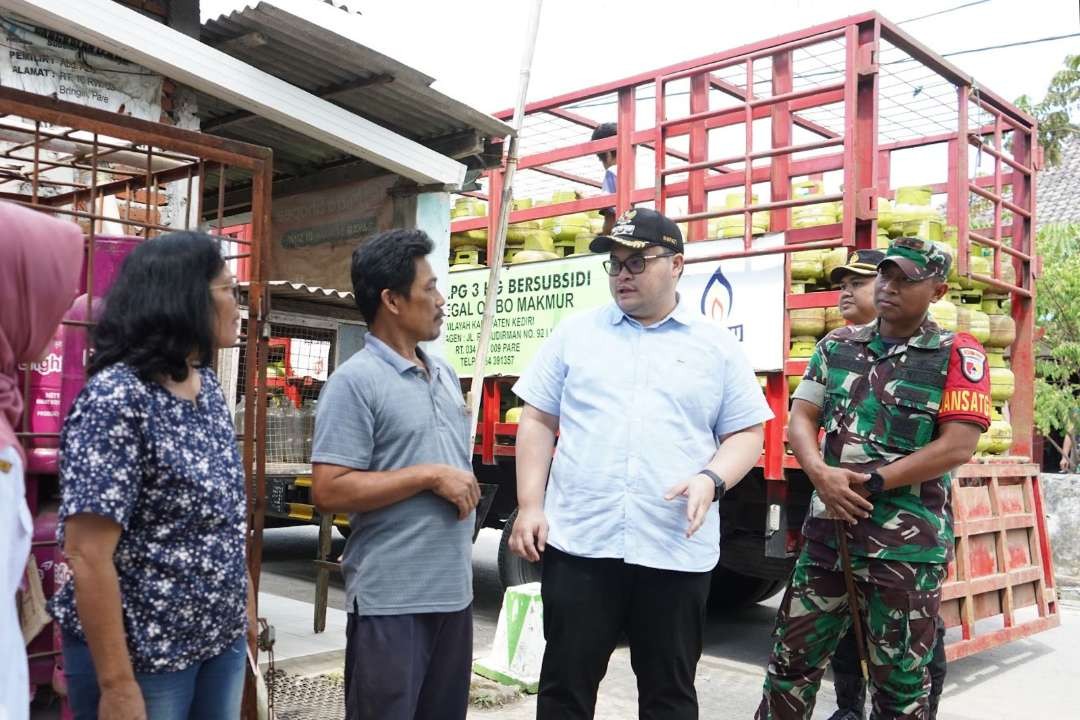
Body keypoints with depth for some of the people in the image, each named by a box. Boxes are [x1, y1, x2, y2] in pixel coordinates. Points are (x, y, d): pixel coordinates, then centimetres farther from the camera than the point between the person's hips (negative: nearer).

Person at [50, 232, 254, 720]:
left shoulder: (209, 387, 4)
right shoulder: (116, 398, -19)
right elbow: (88, 555, -22)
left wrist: (245, 606, 13)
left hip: (222, 641, 7)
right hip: (142, 655, -7)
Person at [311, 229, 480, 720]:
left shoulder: (444, 374, 13)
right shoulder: (355, 382, -12)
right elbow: (329, 492, -19)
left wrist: (464, 489, 7)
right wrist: (430, 477, -18)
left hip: (453, 591, 8)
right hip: (391, 600, -7)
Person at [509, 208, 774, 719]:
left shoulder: (717, 346, 6)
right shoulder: (575, 333, 8)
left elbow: (746, 433, 6)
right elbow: (538, 421, 7)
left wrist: (712, 479, -14)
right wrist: (529, 506, -2)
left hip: (677, 551, 0)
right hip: (579, 542, 1)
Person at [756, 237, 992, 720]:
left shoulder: (957, 355, -3)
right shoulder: (837, 345, 10)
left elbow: (957, 447, -13)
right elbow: (801, 419, 6)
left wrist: (870, 483, -15)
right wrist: (821, 474, -14)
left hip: (906, 544, -4)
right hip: (826, 531, 4)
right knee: (791, 659, 12)